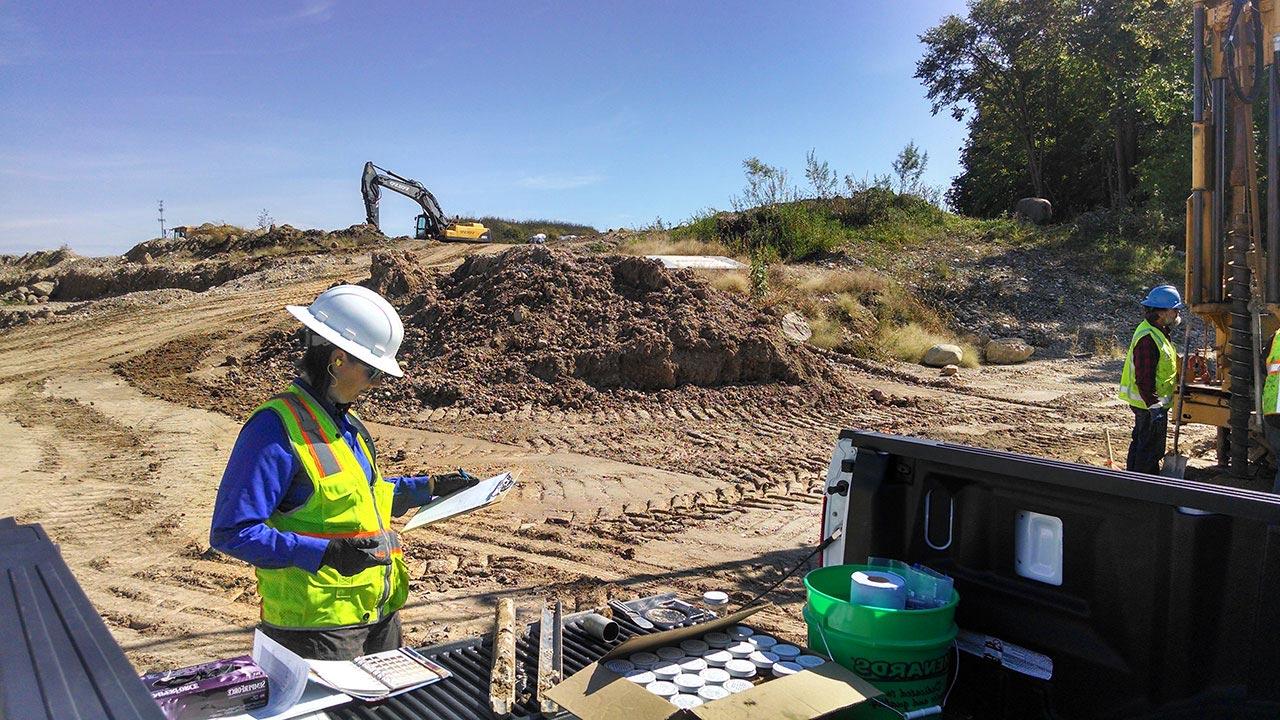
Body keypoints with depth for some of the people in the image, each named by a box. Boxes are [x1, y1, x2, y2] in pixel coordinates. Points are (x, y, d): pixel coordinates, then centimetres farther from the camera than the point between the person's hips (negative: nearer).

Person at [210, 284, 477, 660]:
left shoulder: (345, 423, 12)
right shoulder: (277, 426, -18)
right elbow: (231, 532, -21)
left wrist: (429, 486, 20)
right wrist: (324, 552, -28)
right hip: (317, 624, -9)